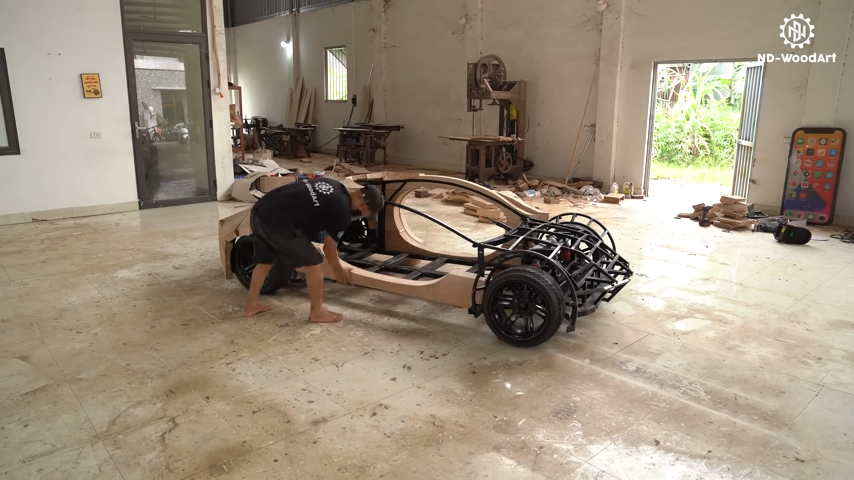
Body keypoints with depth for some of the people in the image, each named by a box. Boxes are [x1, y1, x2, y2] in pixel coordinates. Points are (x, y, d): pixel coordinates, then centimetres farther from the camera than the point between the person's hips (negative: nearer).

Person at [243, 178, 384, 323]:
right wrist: (339, 269, 24)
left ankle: (251, 306, 40)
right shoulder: (343, 212, -5)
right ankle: (317, 312, 17)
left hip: (258, 211, 9)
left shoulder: (333, 185, 19)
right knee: (314, 262, 4)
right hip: (277, 221, -9)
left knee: (265, 261, 27)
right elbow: (329, 246, 6)